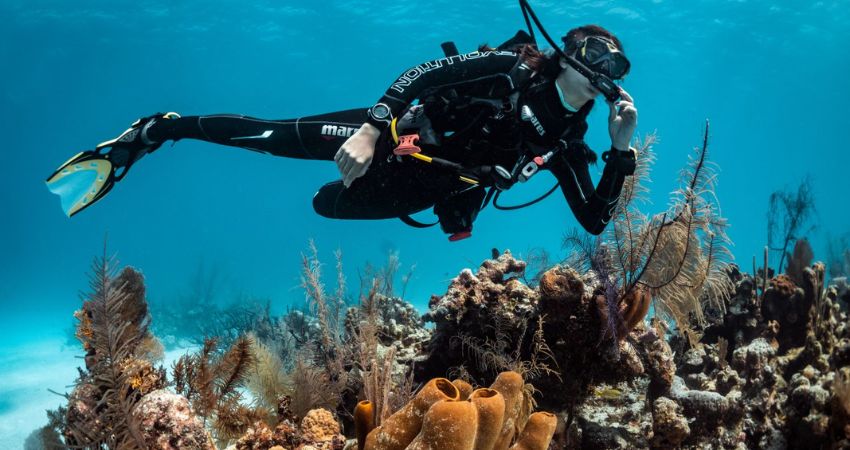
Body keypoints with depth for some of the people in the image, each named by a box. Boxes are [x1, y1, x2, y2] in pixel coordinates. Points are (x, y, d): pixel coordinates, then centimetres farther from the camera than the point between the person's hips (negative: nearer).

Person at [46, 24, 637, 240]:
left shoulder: (564, 145, -1)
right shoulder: (511, 68, -14)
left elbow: (596, 221, -4)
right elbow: (425, 71, -21)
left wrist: (622, 150, -15)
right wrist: (372, 127, -36)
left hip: (415, 193, 5)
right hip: (394, 139, -4)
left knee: (325, 203, 13)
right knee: (277, 136, -17)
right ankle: (157, 130, 1)